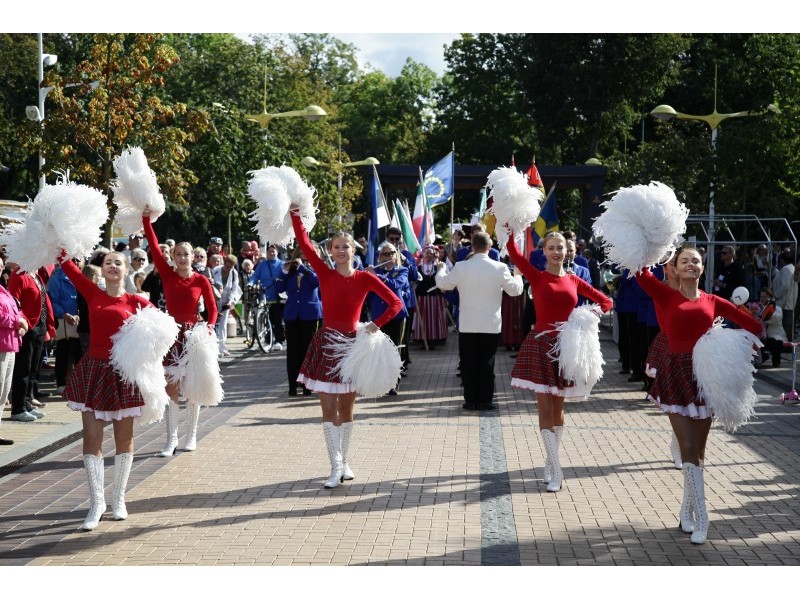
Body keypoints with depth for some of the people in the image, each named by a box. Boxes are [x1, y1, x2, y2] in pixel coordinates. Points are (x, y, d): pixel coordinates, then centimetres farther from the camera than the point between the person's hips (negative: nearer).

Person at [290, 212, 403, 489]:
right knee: (329, 410, -4)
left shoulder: (364, 277, -3)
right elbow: (304, 243, -12)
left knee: (346, 410, 10)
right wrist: (295, 213, -18)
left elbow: (396, 303, -4)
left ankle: (343, 462, 23)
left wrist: (376, 325, -14)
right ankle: (336, 468, -3)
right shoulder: (325, 273, -2)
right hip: (326, 343, 0)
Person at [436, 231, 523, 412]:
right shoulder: (499, 268, -10)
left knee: (469, 364, 8)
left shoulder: (460, 267, -8)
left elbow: (443, 284, 8)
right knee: (487, 364, 6)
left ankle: (471, 401, 10)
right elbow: (515, 290, 2)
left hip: (467, 325, 0)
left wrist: (440, 270, 30)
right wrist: (517, 276, 25)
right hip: (491, 324, 0)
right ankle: (485, 401, 8)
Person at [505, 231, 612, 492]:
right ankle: (555, 471, -2)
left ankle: (551, 462, 26)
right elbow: (513, 252, -17)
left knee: (558, 407, 12)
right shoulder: (536, 276, -2)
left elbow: (606, 301, 9)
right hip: (541, 345, -3)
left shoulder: (574, 280, 6)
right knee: (545, 408, -4)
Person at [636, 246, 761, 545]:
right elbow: (641, 273, -15)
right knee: (688, 447, -8)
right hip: (676, 374, -2)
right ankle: (700, 519, -4)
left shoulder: (713, 302, 6)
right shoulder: (666, 295, 1)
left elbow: (753, 326, 8)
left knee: (698, 449, 9)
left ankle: (687, 510, 24)